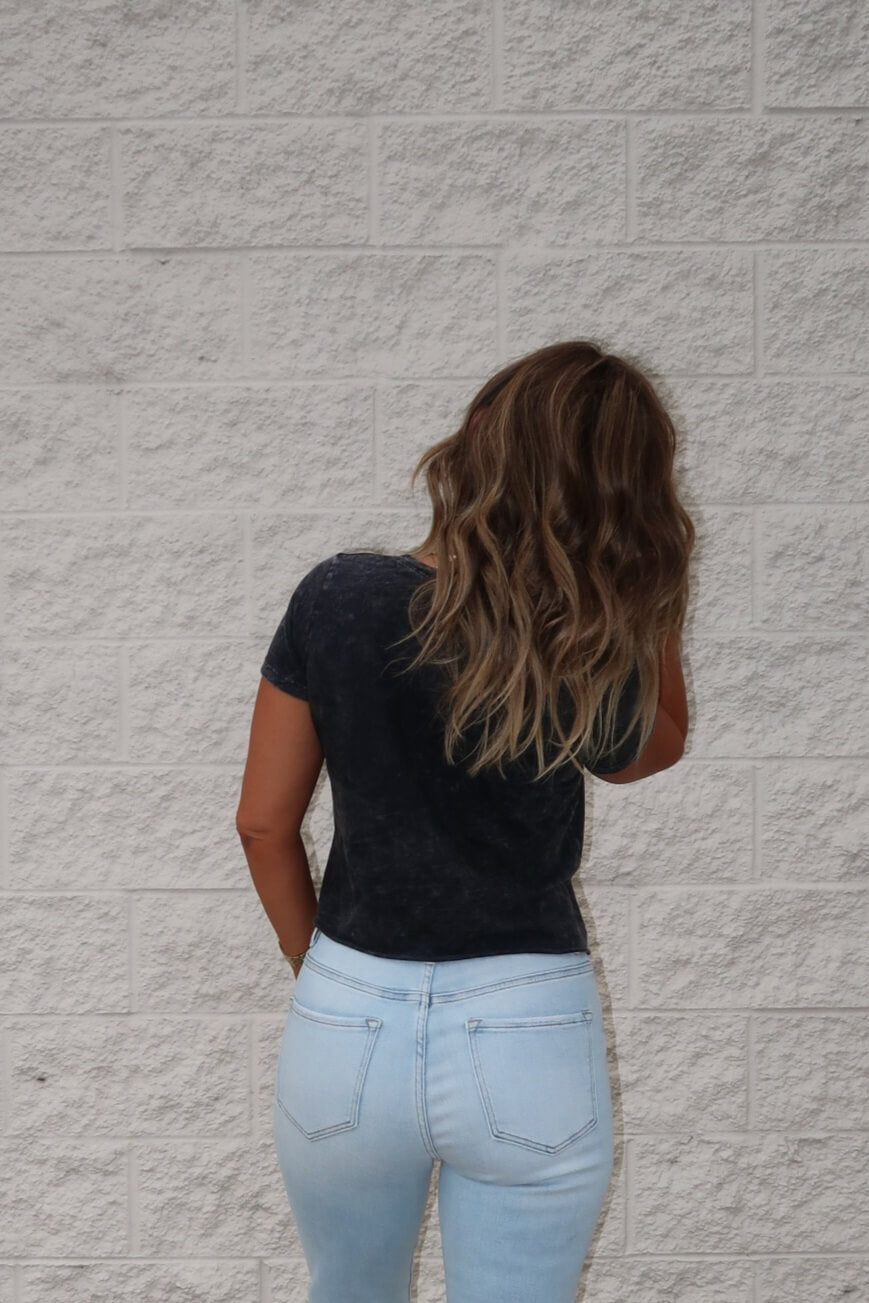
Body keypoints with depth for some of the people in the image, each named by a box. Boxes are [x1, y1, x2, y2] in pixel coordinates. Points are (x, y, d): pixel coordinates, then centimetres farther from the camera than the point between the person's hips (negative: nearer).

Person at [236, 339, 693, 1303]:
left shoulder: (333, 600, -10)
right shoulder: (593, 665, -14)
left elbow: (264, 824, -2)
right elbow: (656, 748, 11)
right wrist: (651, 597, 0)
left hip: (346, 1025, 3)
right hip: (528, 1039, -2)